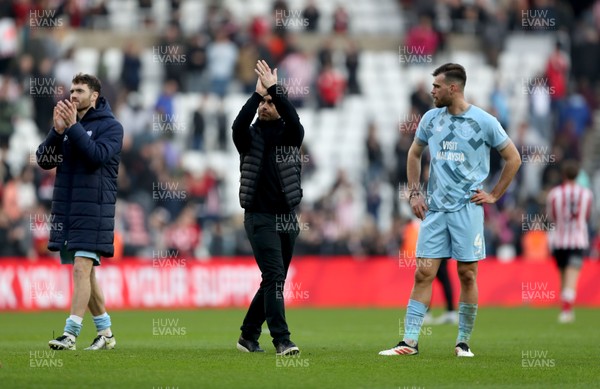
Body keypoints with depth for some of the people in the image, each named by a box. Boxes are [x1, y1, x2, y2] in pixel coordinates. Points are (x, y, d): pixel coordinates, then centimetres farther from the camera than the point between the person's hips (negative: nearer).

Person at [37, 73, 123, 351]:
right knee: (84, 273, 10)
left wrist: (73, 126, -19)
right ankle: (106, 333, 20)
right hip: (66, 209, 6)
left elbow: (97, 155, -19)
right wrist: (57, 131, -11)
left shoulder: (110, 126, -2)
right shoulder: (66, 123, 13)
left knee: (82, 269, -14)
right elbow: (44, 161, 4)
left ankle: (71, 334, -18)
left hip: (93, 210, -6)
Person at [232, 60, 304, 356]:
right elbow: (239, 124, -19)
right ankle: (282, 340, -20)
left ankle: (248, 336, 22)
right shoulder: (250, 137, 4)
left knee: (273, 281, 8)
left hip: (287, 219, 3)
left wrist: (273, 88, -18)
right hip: (260, 218, -3)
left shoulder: (291, 136, 7)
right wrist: (258, 92, -19)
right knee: (274, 277, -15)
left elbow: (294, 119, -15)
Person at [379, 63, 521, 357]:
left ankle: (463, 342, 10)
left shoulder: (484, 121, -4)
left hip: (467, 209, -3)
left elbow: (513, 159, 4)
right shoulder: (431, 119, 8)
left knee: (467, 274, 0)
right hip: (434, 209, 3)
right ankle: (410, 341, -4)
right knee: (423, 273, -3)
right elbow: (414, 154, 23)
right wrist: (414, 192, 13)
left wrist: (494, 195, 2)